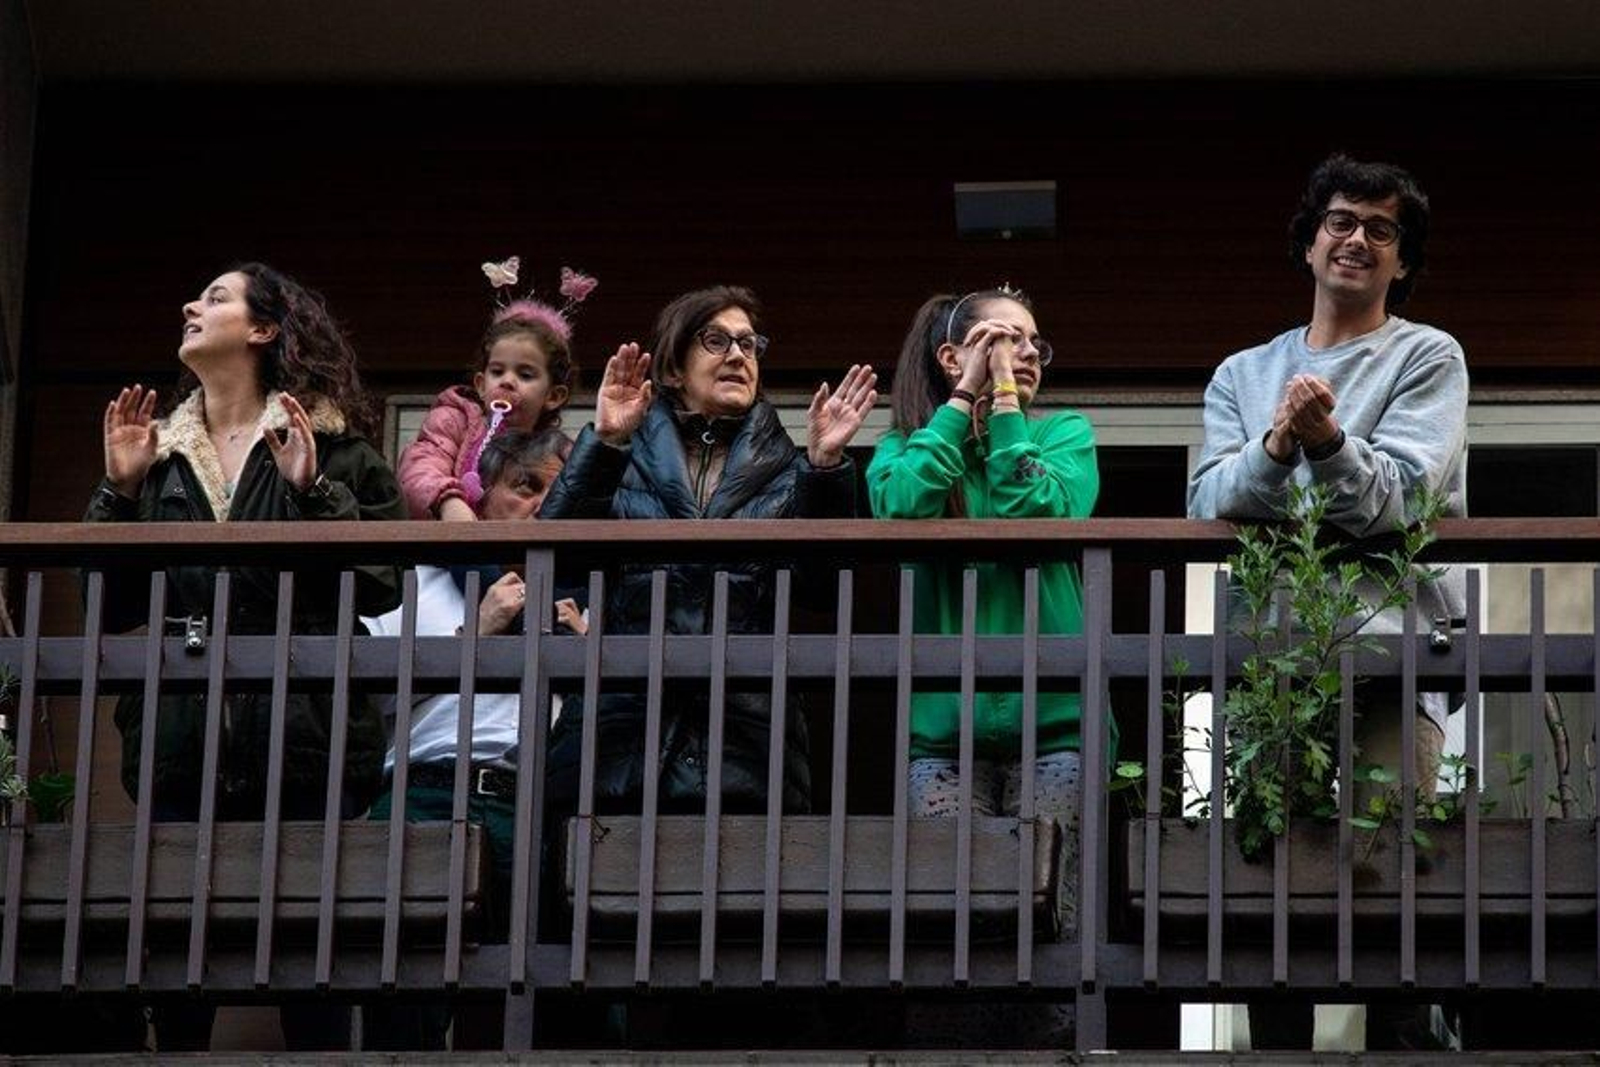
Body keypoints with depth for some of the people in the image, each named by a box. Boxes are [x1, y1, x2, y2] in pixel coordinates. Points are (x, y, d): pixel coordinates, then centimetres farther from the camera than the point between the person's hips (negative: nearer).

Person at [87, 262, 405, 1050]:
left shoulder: (332, 447, 3)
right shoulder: (161, 453, 15)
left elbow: (384, 587, -7)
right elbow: (110, 608, 10)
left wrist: (314, 490, -15)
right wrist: (120, 492, 0)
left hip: (302, 748, -4)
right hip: (182, 749, 4)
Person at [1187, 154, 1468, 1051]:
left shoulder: (1429, 359, 7)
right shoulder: (1244, 373, 18)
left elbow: (1394, 499, -7)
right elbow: (1208, 503, 3)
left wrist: (1327, 441, -26)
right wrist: (1275, 448, -17)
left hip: (1393, 644, -3)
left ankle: (1396, 1041, -9)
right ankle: (1275, 1049, 2)